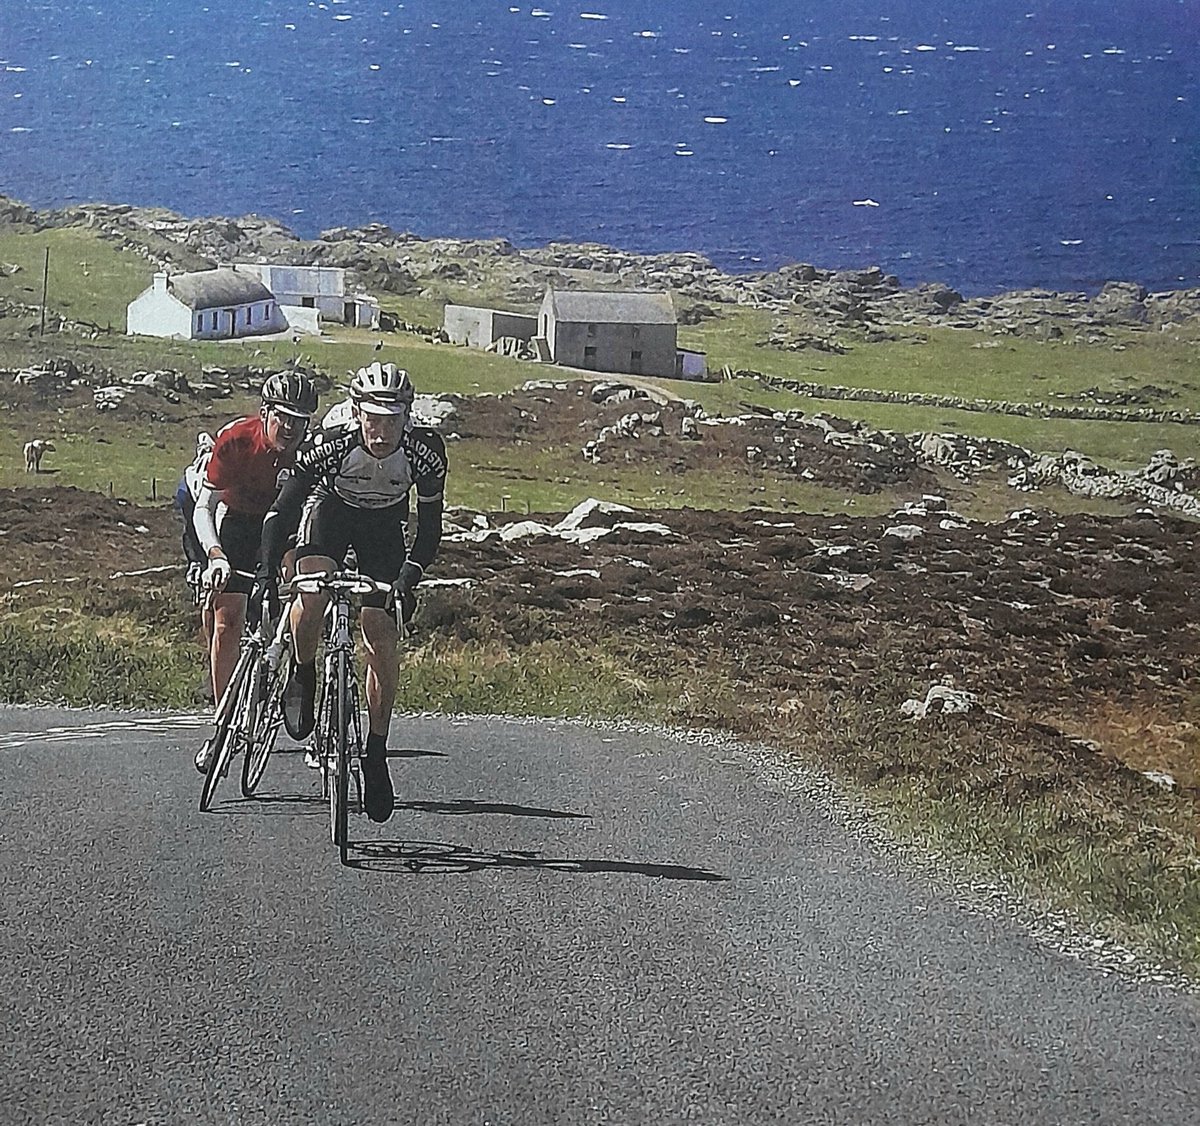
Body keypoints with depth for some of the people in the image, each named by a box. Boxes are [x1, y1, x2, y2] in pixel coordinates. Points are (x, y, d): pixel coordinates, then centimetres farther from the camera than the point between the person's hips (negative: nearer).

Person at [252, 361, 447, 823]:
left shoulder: (424, 452, -30)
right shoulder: (332, 448, -34)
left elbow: (430, 527, -19)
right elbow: (282, 511, -28)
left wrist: (409, 577, -33)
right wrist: (266, 574, -38)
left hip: (384, 525, 1)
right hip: (330, 509, -1)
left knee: (381, 637, -8)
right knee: (312, 591, -32)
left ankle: (376, 754, 2)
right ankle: (303, 677, -3)